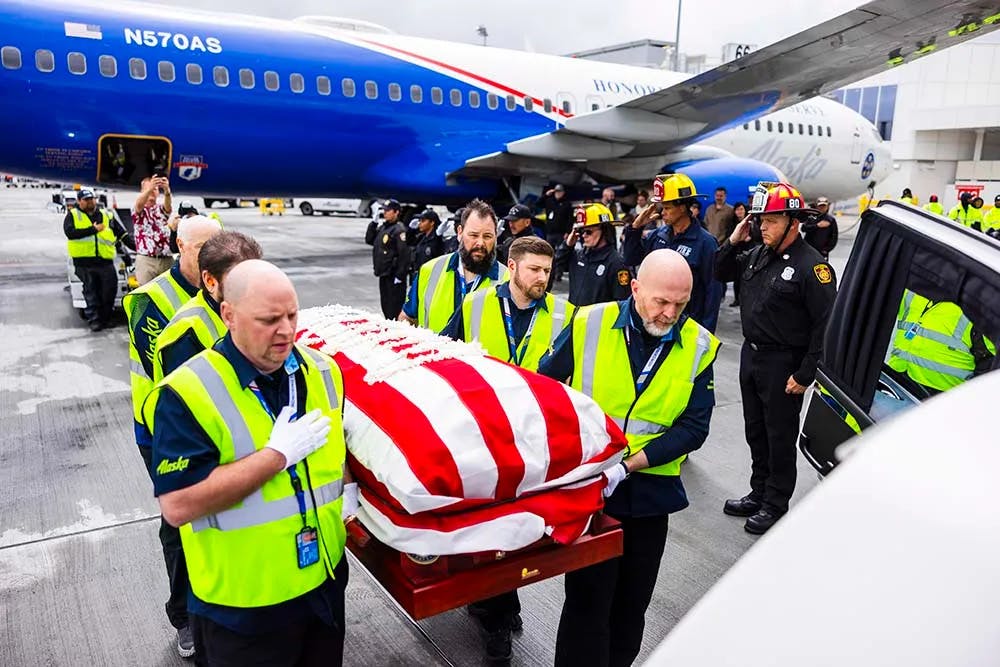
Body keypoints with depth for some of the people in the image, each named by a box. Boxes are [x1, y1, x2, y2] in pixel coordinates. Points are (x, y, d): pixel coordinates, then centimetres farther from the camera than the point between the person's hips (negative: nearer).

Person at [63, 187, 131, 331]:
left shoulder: (107, 215, 16)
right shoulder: (73, 215, 8)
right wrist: (93, 229, -12)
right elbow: (70, 232, -10)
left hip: (105, 261, 2)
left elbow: (123, 234, 17)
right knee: (91, 292, 3)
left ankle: (106, 317, 16)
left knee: (110, 289, 1)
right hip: (84, 261, -2)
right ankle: (93, 319, 8)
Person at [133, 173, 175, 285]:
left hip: (167, 260, 2)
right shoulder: (137, 210, 7)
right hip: (145, 260, -2)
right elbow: (139, 203, -17)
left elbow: (168, 204, -10)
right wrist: (149, 188, -39)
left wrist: (167, 190, -35)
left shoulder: (162, 208, 14)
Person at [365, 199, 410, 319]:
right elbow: (369, 240, 18)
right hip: (383, 274, 9)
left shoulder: (399, 230, -14)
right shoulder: (382, 227, 14)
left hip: (393, 276, -9)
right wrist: (373, 223, 8)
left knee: (394, 309, -7)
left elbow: (404, 254, -19)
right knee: (385, 306, 17)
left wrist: (399, 275, -21)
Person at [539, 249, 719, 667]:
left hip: (650, 491, 2)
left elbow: (693, 427, -9)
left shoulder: (700, 346, -6)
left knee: (632, 604, 18)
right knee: (587, 601, 3)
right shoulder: (589, 325, -10)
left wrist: (627, 466, -18)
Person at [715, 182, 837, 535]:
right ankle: (759, 493, 35)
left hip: (783, 364, -7)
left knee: (780, 437, 6)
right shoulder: (757, 254, 4)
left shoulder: (811, 265, -17)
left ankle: (775, 504, 22)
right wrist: (733, 242, 0)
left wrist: (805, 375, -18)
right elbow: (721, 273, 18)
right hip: (750, 354, 8)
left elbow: (825, 324, -18)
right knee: (756, 432, 19)